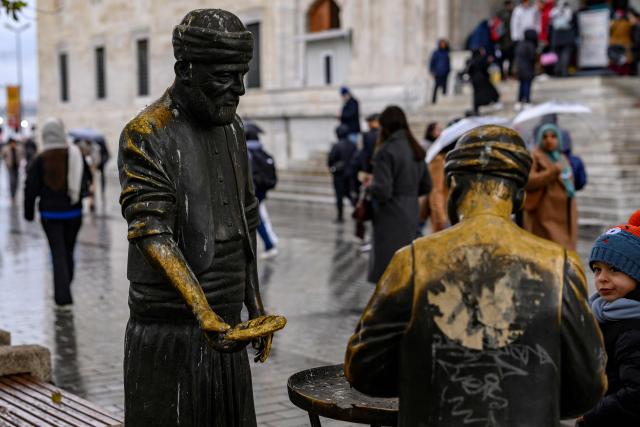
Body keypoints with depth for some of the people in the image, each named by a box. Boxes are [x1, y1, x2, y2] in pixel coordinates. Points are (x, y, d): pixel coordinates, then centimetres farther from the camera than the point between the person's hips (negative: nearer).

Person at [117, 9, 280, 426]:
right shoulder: (146, 135, -13)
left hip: (224, 324, 7)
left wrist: (255, 306, 18)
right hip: (169, 329, -7)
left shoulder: (232, 127, 11)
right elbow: (152, 233, -23)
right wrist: (202, 312, -34)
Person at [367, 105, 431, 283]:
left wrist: (370, 186, -1)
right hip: (411, 214, 7)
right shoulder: (416, 150, 7)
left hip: (391, 218, -7)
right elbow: (426, 186, 13)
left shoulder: (386, 151, -15)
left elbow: (382, 191, -20)